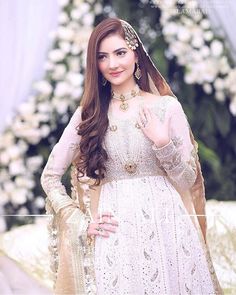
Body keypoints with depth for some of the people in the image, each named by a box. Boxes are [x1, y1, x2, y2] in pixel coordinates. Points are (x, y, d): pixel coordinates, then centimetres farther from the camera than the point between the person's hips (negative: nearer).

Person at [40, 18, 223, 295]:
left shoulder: (167, 106, 2)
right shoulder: (88, 114, 6)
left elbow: (188, 179, 4)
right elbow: (50, 176, 9)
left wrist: (163, 144, -12)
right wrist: (81, 223, -1)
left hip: (166, 227, -1)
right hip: (113, 235, 1)